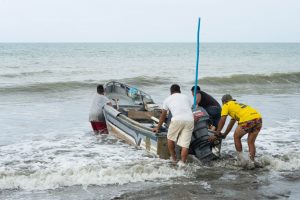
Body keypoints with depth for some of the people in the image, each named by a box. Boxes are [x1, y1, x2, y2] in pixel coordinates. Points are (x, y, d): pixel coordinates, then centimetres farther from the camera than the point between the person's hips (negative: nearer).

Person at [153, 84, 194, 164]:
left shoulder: (168, 99, 26)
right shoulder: (186, 97, 31)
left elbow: (163, 116, 35)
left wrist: (158, 127, 49)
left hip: (177, 119, -2)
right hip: (190, 120, 2)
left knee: (170, 138, 19)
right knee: (185, 143, 3)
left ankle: (173, 158, 24)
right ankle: (182, 162, -5)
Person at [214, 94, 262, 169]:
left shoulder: (226, 105, 17)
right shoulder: (237, 105, 38)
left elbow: (222, 120, 10)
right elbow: (231, 123, 43)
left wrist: (218, 132, 22)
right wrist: (225, 134, 49)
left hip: (247, 120, -6)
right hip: (258, 118, 7)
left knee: (236, 137, 17)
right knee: (251, 142, 20)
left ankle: (240, 162, 19)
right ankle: (251, 163, 14)